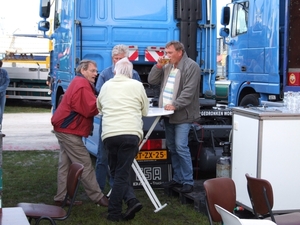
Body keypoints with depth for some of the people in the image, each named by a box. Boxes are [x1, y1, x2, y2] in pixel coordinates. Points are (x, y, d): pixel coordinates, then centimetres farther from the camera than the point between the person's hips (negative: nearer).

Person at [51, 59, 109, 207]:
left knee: (65, 164, 11)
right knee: (85, 165, -7)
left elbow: (85, 106, 15)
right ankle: (98, 197, -2)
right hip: (69, 130, -11)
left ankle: (61, 198, 14)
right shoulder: (83, 85, -17)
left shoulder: (79, 82, 18)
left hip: (64, 128, 11)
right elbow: (91, 109, -22)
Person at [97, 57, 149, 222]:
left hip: (109, 134, 2)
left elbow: (99, 107, 31)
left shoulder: (106, 86, 17)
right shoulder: (137, 85, 9)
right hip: (131, 134, -1)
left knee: (117, 173, 13)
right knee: (122, 174, 4)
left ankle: (128, 202, 2)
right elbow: (145, 111, 19)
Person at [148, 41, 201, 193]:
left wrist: (175, 105, -25)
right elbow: (152, 81, 13)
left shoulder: (191, 66, -9)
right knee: (172, 148, 12)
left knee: (181, 148, -12)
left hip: (182, 115, -8)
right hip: (168, 115, 8)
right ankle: (177, 178, 22)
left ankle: (188, 181, -5)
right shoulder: (167, 66, 15)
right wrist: (158, 66, -1)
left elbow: (189, 91, -18)